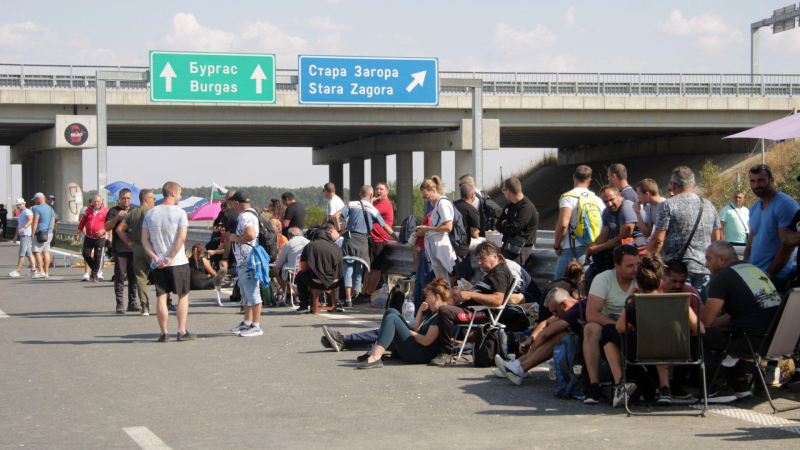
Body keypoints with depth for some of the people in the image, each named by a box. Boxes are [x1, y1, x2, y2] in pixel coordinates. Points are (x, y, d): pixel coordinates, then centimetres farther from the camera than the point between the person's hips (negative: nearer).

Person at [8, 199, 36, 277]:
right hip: (22, 235, 10)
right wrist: (16, 236, 29)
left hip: (26, 235, -10)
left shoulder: (27, 212, -11)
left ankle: (16, 271, -8)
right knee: (28, 254, 7)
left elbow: (30, 220, -30)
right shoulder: (20, 213, 21)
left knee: (22, 254, -8)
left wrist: (24, 227, -46)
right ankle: (33, 270, 6)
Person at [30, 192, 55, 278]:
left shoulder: (37, 208, -9)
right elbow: (53, 224, 19)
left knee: (36, 252, -9)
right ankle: (46, 272, 7)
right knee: (46, 252, 8)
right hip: (49, 233, 8)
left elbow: (35, 222, -15)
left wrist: (33, 234, -14)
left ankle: (41, 271, -18)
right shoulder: (51, 209, 17)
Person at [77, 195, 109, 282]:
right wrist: (79, 233, 11)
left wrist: (104, 230, -17)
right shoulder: (88, 210, 7)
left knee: (98, 257, -3)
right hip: (88, 238, 4)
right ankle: (94, 269, 25)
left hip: (100, 238, -4)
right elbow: (82, 221, 14)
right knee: (86, 254, 2)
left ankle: (95, 275, 8)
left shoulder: (105, 211, -4)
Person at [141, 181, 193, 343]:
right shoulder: (179, 213, -7)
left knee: (161, 297, 5)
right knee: (183, 295, 9)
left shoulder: (150, 213, 7)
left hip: (158, 264, 3)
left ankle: (164, 334, 5)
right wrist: (170, 258, -13)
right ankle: (182, 331, 5)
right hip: (178, 262, -3)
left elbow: (144, 240, 1)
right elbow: (181, 238, -16)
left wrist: (155, 257, -6)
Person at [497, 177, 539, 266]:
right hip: (507, 245, 9)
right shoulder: (509, 205, 12)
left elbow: (513, 229, -24)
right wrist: (507, 226, -11)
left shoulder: (527, 208, -18)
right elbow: (498, 226, 11)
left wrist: (504, 224, -3)